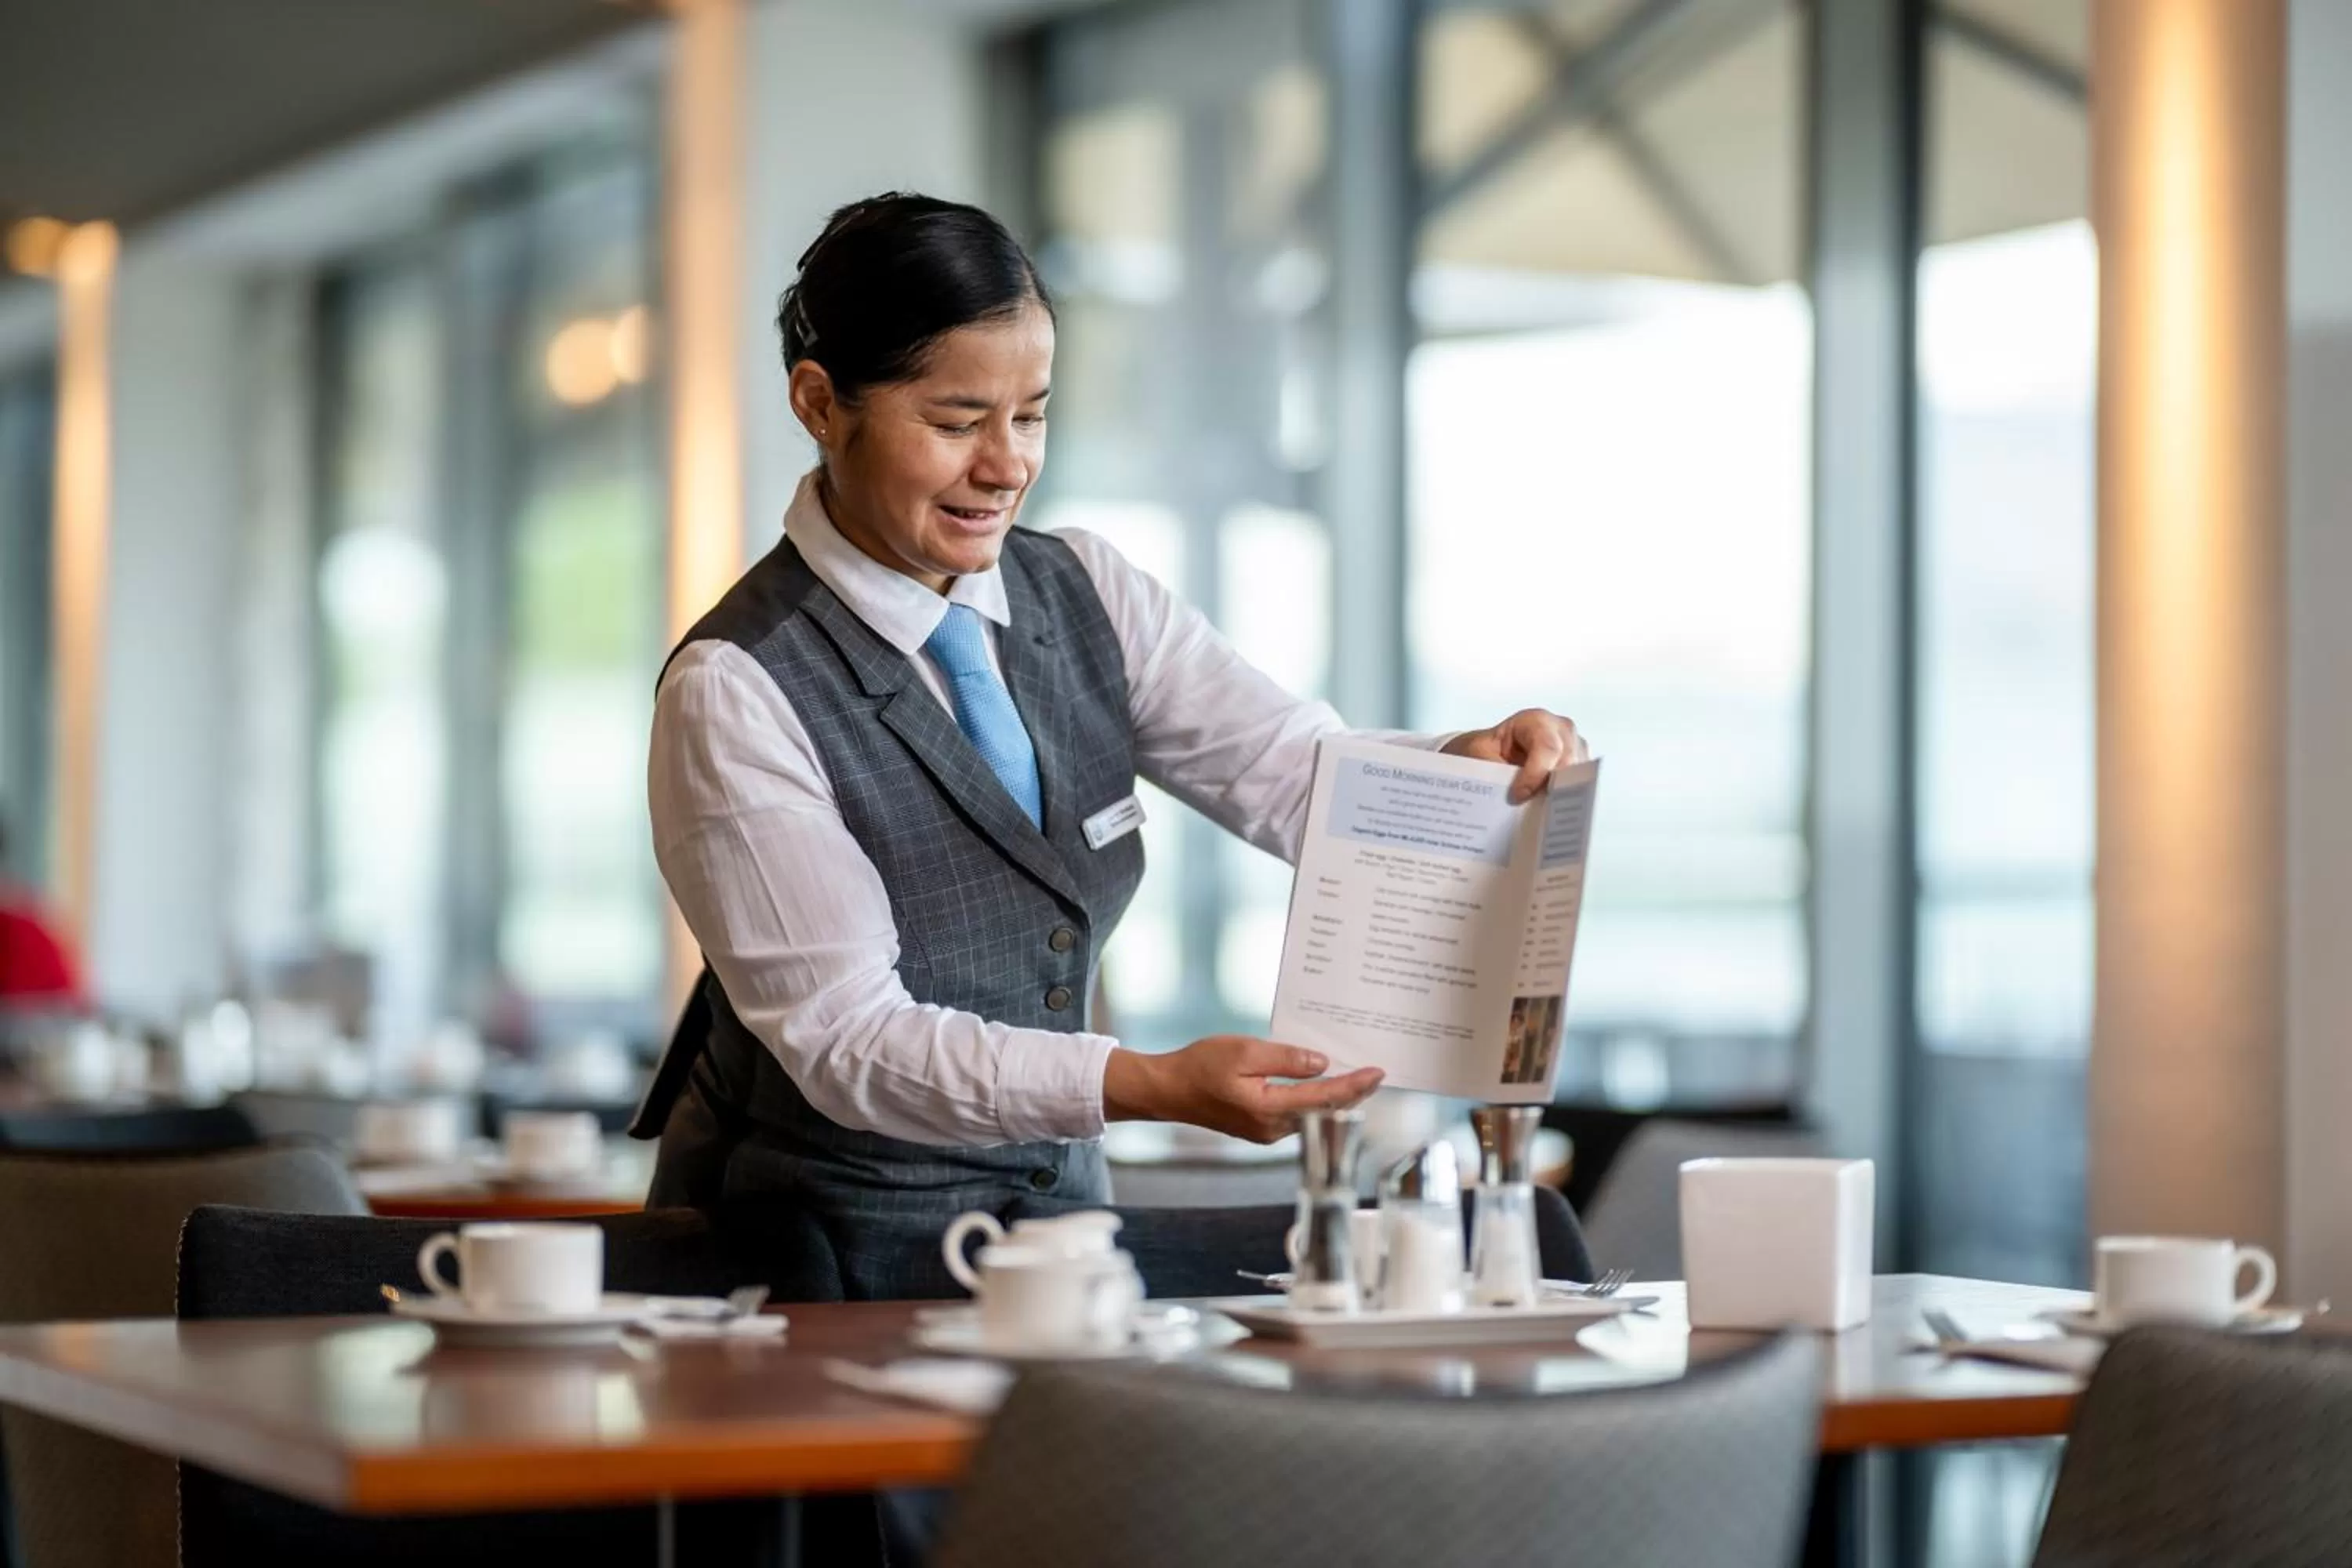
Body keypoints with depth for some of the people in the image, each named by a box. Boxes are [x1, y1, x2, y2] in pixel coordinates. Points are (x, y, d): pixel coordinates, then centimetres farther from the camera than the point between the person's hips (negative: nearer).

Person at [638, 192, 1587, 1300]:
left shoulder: (1084, 595, 4)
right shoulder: (735, 693, -15)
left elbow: (1303, 777, -4)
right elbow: (847, 1036, -21)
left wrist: (1474, 764, -26)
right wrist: (1156, 1086, -33)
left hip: (1056, 1206, 6)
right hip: (823, 1253, -6)